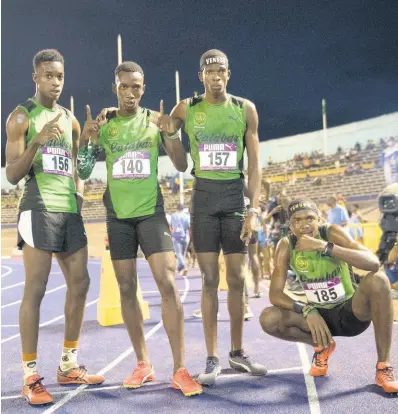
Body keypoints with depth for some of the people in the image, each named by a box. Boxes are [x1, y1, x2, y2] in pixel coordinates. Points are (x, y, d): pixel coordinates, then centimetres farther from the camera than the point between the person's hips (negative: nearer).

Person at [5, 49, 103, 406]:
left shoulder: (71, 120, 18)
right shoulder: (21, 116, 0)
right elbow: (12, 175, -8)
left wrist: (79, 197, 9)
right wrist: (37, 141, -21)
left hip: (70, 210, 7)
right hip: (39, 209, -7)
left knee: (80, 284, 7)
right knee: (35, 289, -7)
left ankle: (68, 365, 20)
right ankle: (30, 376, 3)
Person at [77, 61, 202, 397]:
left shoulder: (155, 120, 3)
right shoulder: (102, 123, 5)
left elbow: (182, 165, -1)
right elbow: (83, 172, 5)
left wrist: (169, 132, -16)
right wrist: (87, 139, -12)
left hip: (151, 211, -2)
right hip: (118, 214, 2)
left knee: (168, 284, -12)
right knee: (127, 289, 5)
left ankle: (180, 370, -6)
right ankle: (144, 364, 18)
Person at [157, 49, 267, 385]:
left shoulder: (245, 109, 3)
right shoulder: (186, 109, 3)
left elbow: (255, 164, 2)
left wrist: (253, 209, -5)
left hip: (235, 196, 1)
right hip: (204, 196, -1)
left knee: (237, 278, 6)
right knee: (210, 279, 0)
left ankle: (238, 352, 22)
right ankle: (213, 359, 10)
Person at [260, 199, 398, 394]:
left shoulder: (331, 232, -18)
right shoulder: (286, 246, -11)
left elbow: (374, 263, -32)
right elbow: (275, 294, -14)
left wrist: (325, 246, -41)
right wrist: (307, 311, -31)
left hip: (350, 312, -2)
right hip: (318, 315, 3)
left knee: (377, 279, -31)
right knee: (268, 319, -20)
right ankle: (322, 346, 10)